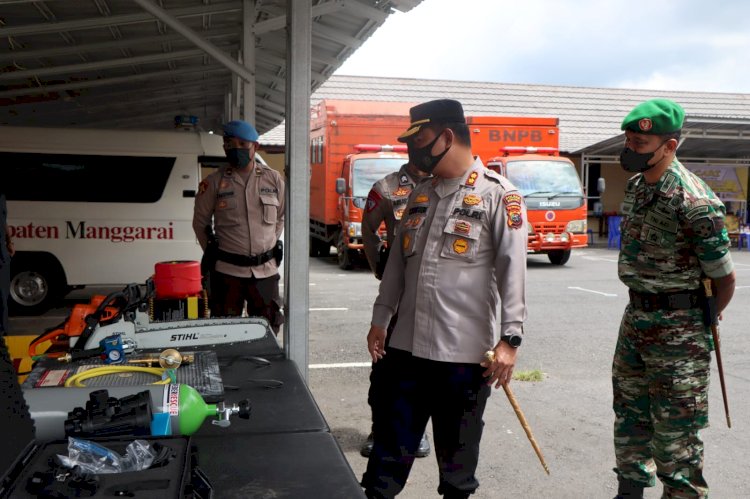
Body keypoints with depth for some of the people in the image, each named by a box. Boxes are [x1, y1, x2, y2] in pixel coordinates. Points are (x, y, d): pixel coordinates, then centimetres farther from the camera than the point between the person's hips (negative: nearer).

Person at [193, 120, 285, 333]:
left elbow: (281, 217, 16)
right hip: (228, 270, -1)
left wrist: (270, 243, 11)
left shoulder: (273, 179, 4)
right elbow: (200, 222, 8)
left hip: (265, 269, 2)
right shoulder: (214, 182, -1)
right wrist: (212, 252, 7)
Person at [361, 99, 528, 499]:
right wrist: (380, 320, 16)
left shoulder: (497, 195, -6)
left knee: (457, 454, 10)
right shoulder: (419, 196, 14)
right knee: (389, 445, 12)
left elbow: (512, 269, -12)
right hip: (406, 346, 6)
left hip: (463, 353, -6)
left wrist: (509, 339, -17)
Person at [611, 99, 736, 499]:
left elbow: (724, 278, -14)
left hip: (677, 328, -8)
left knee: (675, 430, 1)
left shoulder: (694, 201, -22)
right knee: (629, 413, 19)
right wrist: (641, 305, 16)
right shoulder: (636, 186, 4)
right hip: (636, 316, 9)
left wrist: (706, 317, 2)